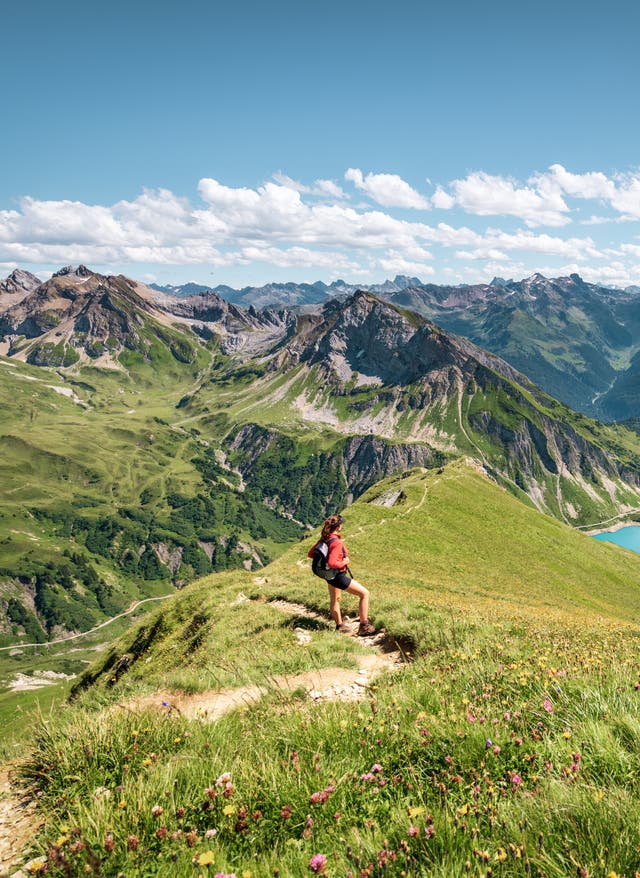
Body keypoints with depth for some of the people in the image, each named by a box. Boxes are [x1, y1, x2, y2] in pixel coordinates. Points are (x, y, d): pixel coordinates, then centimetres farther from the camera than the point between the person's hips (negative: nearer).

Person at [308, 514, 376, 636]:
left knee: (334, 600, 27)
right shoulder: (337, 542, -27)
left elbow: (310, 554, 5)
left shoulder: (324, 539, -3)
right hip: (338, 576, -9)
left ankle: (340, 625, 47)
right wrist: (344, 562, -18)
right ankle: (364, 626, 2)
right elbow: (332, 563, -34)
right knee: (365, 593, -1)